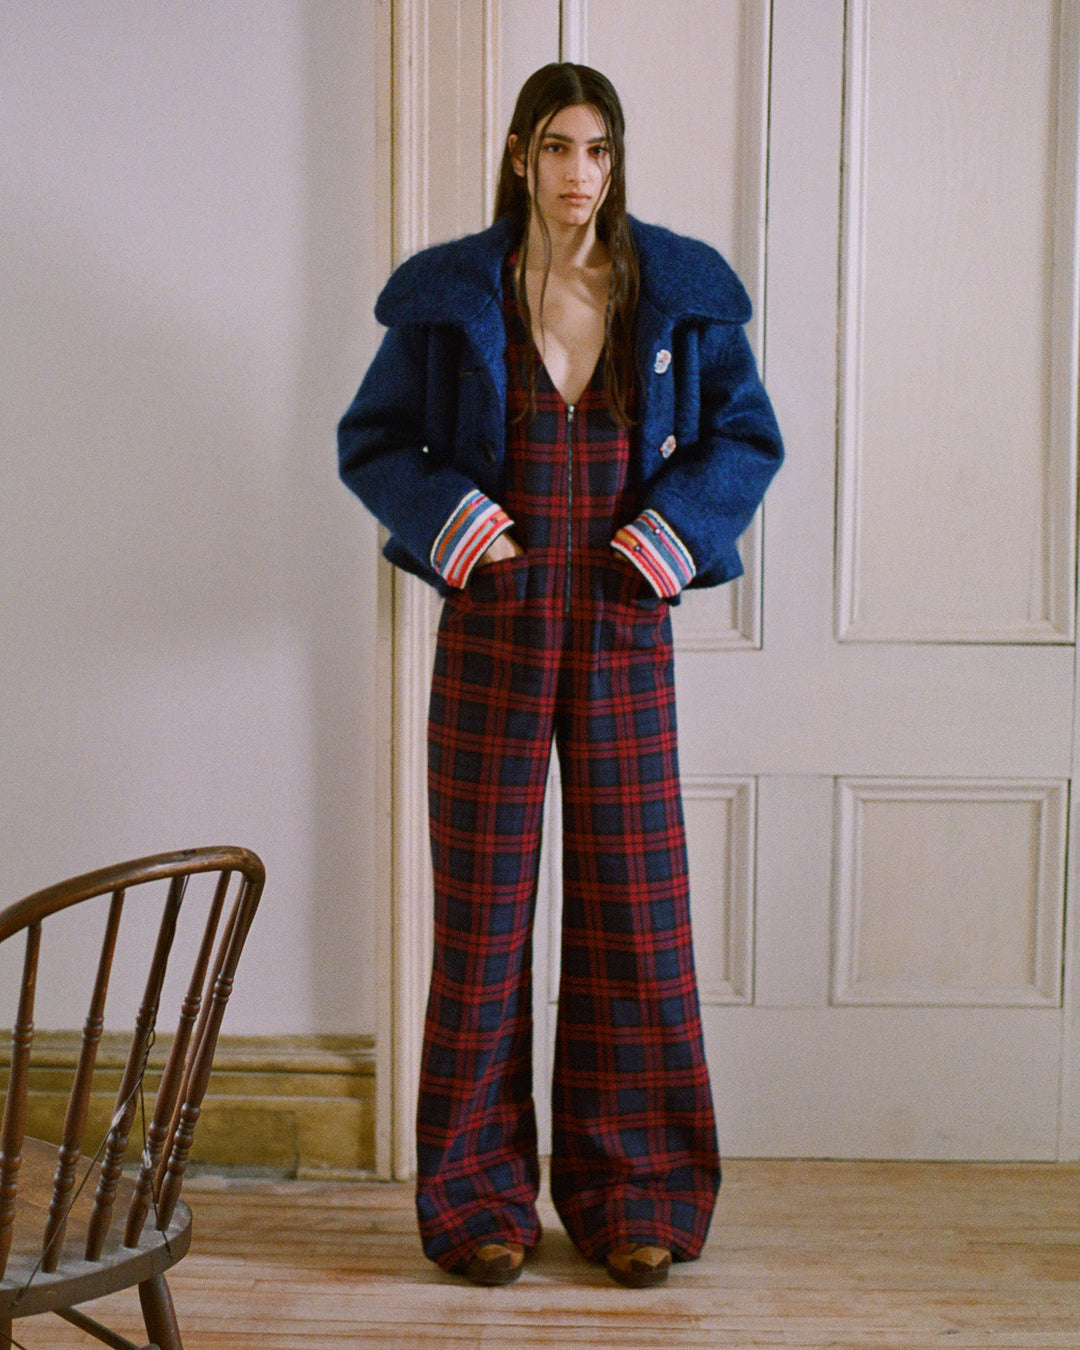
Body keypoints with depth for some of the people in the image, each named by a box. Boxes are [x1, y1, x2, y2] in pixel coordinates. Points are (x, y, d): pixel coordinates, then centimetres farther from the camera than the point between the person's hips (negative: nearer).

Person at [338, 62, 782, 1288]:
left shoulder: (678, 293, 4)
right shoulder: (452, 296, 1)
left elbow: (747, 436, 10)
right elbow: (370, 441, 7)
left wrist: (675, 530, -6)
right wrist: (451, 522, -11)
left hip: (623, 630, 1)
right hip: (495, 625, -1)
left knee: (633, 902, 4)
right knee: (484, 903, 3)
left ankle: (631, 1194, 17)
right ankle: (481, 1196, 15)